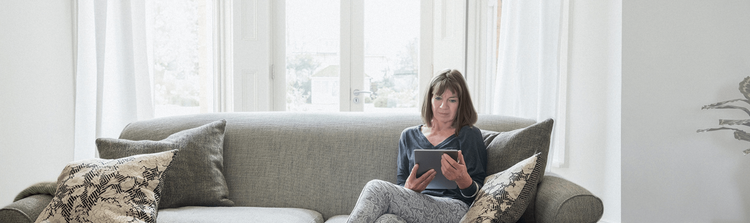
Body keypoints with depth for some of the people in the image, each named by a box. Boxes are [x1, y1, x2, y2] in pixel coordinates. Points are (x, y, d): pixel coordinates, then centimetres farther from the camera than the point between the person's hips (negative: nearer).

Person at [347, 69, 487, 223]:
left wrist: (463, 180, -20)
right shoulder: (409, 136, 24)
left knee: (376, 188, -28)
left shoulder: (470, 136, 12)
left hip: (454, 209, -3)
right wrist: (409, 189, -9)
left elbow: (478, 193, 4)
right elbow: (400, 183, 16)